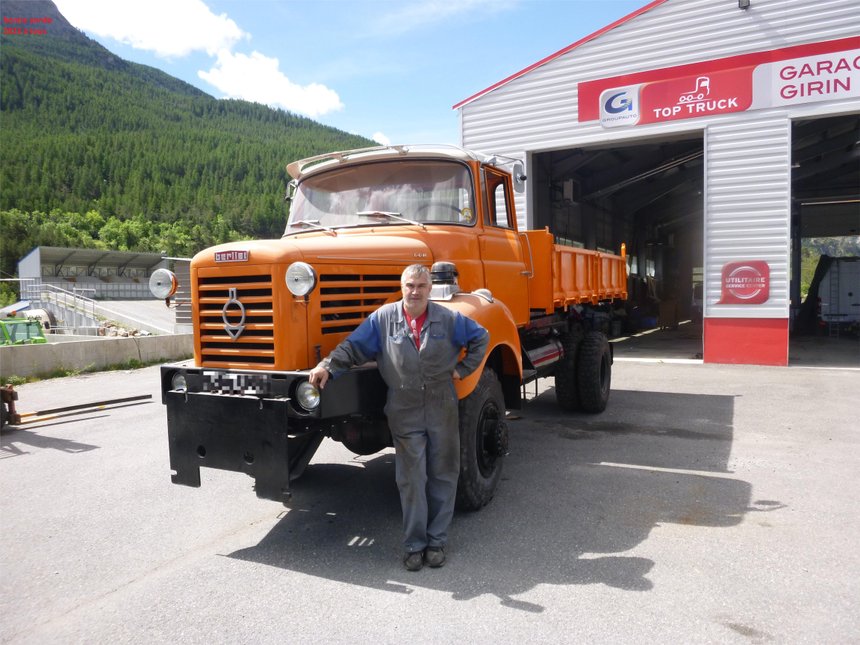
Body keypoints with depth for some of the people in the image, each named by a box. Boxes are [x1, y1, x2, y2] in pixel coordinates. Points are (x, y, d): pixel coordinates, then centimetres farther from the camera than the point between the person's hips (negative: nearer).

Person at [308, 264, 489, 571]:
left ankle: (437, 541, 23)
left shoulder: (447, 319, 0)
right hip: (405, 414, -1)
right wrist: (328, 365, -16)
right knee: (411, 480, 3)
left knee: (443, 476, 9)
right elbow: (353, 346, -2)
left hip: (443, 410, 2)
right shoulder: (383, 318, -2)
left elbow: (481, 338, 12)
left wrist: (463, 368, 6)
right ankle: (414, 545, 16)